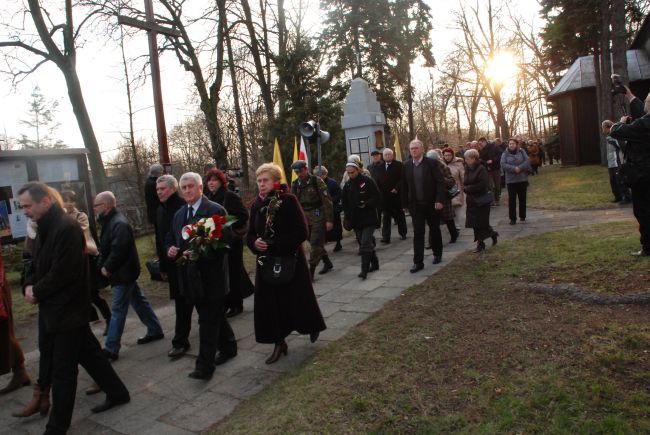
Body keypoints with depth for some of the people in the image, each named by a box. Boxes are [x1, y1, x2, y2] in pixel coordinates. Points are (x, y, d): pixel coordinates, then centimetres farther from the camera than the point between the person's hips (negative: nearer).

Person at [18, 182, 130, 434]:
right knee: (89, 354, 18)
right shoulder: (44, 228, 10)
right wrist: (29, 285, -4)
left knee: (62, 369, 1)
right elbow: (36, 264, 15)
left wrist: (37, 292, -11)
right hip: (58, 307, 9)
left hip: (67, 308, -9)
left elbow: (62, 273, -24)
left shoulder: (67, 228, -21)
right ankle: (117, 392, 32)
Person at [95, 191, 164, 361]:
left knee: (118, 310, -4)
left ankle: (111, 349, 2)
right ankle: (155, 330, 29)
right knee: (139, 301, 17)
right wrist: (102, 265, 4)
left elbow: (118, 251, -27)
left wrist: (106, 267, -15)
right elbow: (105, 248, 16)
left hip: (123, 272, -10)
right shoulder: (110, 221, 11)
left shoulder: (119, 224, -21)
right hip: (124, 272, 10)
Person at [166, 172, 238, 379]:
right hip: (191, 276, 7)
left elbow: (226, 240, -15)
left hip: (211, 275, -7)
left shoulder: (216, 210, -10)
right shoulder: (179, 215, 13)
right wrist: (171, 249, -2)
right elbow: (172, 240, 21)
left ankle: (205, 365, 6)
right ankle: (228, 347, 37)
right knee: (214, 315, 20)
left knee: (208, 320, -2)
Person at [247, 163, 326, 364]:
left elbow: (302, 232, -19)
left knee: (298, 299, 8)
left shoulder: (289, 200, -14)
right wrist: (255, 242, -13)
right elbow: (250, 234, 10)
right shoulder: (257, 205, 3)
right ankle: (279, 343, 19)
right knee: (269, 303, 4)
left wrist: (274, 244, -22)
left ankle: (312, 326, 38)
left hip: (291, 260, -5)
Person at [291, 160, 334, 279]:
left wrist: (329, 220, -14)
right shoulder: (295, 184, 4)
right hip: (305, 218, 6)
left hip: (318, 217, -6)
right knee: (315, 243, 14)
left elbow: (327, 201, -11)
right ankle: (327, 263, 32)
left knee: (315, 244, -6)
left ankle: (310, 271, -3)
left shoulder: (317, 181, -10)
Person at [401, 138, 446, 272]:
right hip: (415, 205, 1)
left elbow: (440, 182, -9)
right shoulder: (406, 166, 2)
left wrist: (440, 200, -17)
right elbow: (404, 186, 6)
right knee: (418, 233, -2)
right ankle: (418, 262, 0)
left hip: (431, 203, -1)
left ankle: (437, 254, 35)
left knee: (434, 230, 14)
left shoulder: (431, 163, -7)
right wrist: (405, 204, 6)